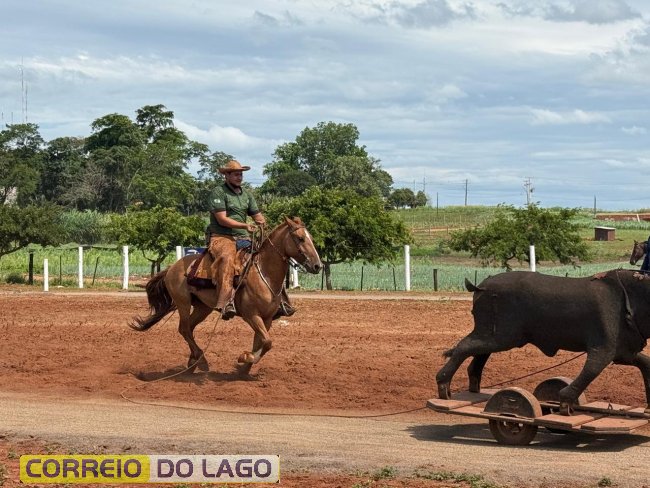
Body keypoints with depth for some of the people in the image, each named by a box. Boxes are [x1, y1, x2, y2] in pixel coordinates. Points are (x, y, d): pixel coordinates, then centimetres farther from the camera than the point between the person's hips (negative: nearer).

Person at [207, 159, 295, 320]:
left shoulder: (247, 194, 18)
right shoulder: (218, 193, -4)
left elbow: (257, 215, 15)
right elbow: (222, 219, -12)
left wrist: (262, 222, -9)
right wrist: (244, 225, -20)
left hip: (243, 238, 7)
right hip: (222, 237, -7)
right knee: (227, 258, -37)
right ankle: (226, 303, -47)